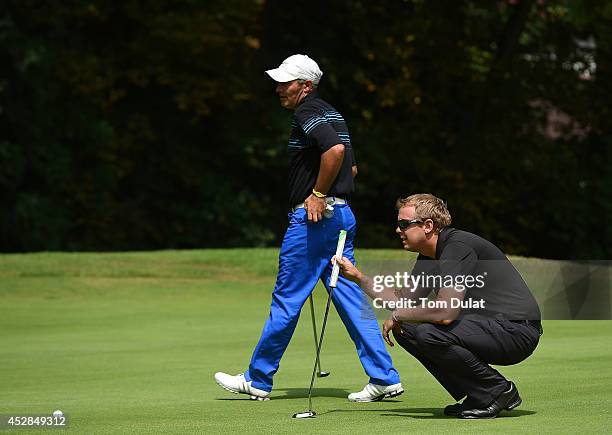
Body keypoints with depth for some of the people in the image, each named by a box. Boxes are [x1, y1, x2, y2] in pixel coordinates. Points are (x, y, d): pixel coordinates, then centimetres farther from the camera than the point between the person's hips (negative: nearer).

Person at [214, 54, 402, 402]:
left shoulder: (308, 112, -12)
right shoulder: (331, 114, 19)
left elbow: (335, 150, -30)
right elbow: (351, 167, 26)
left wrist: (318, 195, -21)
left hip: (313, 217, -9)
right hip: (342, 215, 9)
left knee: (286, 300, 0)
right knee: (351, 299, 6)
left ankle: (258, 380, 8)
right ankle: (384, 378, 1)